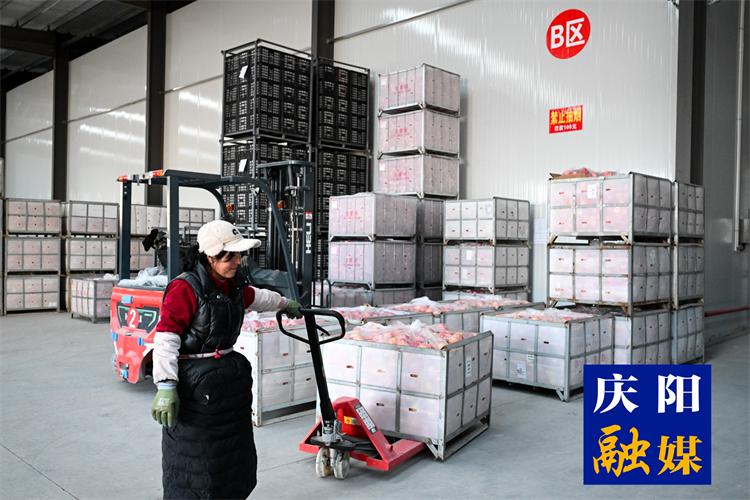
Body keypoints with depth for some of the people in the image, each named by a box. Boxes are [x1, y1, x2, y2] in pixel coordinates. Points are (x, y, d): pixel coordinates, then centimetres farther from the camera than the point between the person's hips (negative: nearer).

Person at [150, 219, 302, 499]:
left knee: (235, 460, 19)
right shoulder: (185, 288, -18)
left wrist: (284, 304, 45)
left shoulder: (233, 286, 8)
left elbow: (255, 297, 30)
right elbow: (166, 337, -21)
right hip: (194, 383, -8)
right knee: (193, 464, -1)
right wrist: (166, 386, -27)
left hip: (231, 376, 9)